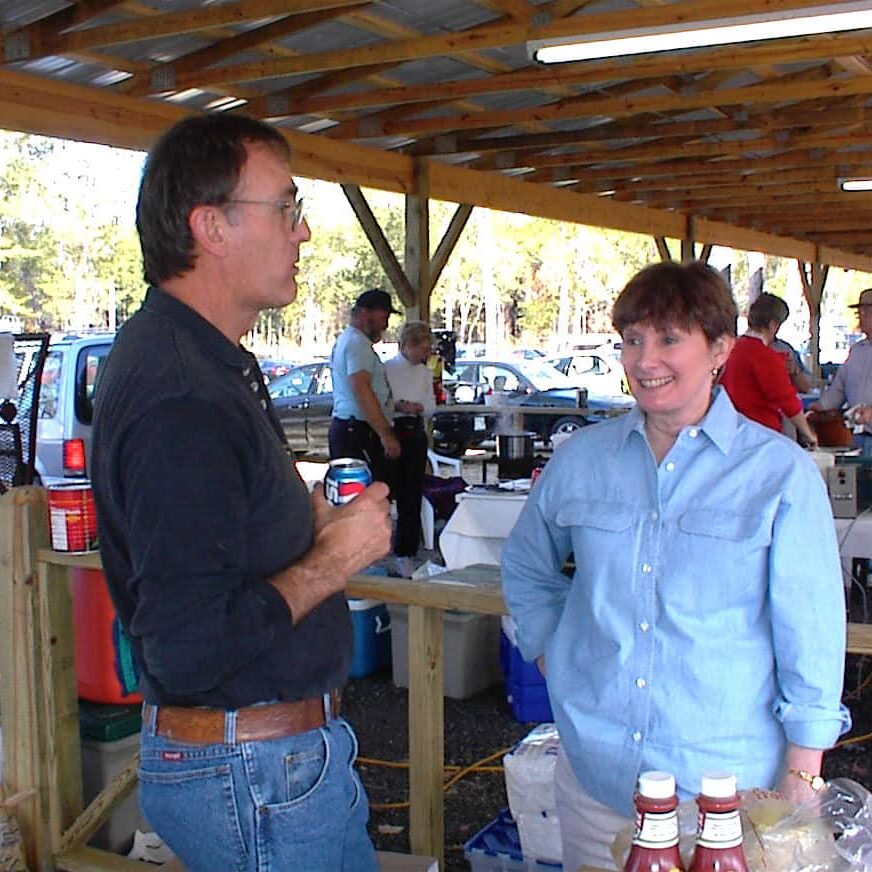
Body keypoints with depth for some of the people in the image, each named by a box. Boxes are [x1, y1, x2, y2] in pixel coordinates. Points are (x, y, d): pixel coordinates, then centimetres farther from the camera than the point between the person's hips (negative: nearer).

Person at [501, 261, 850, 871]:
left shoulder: (782, 473, -8)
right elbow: (527, 568, 19)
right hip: (593, 769, 3)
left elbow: (811, 637, -6)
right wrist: (553, 658, 8)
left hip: (726, 779, -3)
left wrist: (801, 780, -7)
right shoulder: (581, 459, 2)